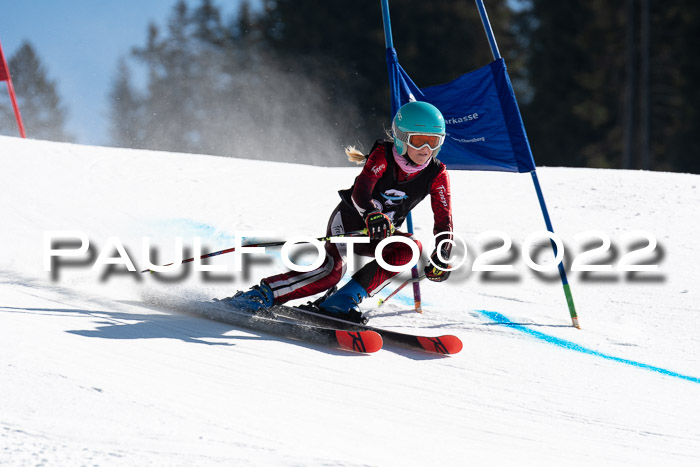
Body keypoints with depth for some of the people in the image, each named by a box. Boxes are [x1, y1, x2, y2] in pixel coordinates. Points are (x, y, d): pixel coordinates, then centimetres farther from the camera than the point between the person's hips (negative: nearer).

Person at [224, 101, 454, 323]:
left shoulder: (436, 175, -11)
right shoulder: (383, 155, -20)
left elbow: (444, 219, -13)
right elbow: (360, 192, -34)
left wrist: (441, 258, -30)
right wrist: (372, 215, -56)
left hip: (380, 234, 5)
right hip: (349, 220, -5)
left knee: (412, 247, -28)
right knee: (333, 269, -31)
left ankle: (344, 300, -27)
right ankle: (261, 295, -26)